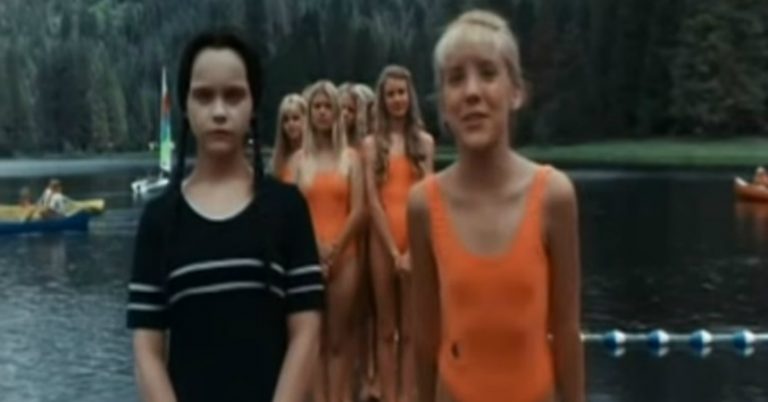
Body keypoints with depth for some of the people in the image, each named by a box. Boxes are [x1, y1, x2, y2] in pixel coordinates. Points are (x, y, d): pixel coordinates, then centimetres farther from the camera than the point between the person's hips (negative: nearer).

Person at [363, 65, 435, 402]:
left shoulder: (424, 142, 7)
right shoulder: (372, 143, 4)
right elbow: (372, 200, -3)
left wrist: (412, 249, -11)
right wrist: (394, 251, -10)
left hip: (416, 239, 1)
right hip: (383, 241, 0)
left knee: (410, 330, 5)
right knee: (386, 329, 4)